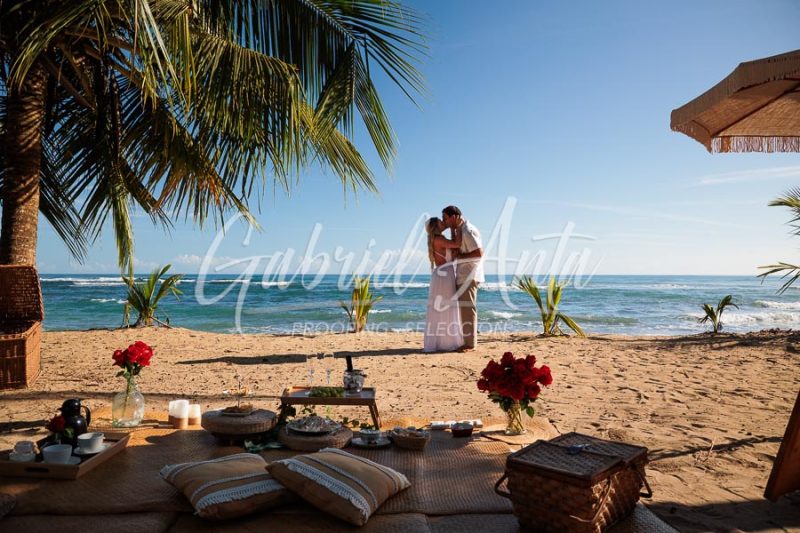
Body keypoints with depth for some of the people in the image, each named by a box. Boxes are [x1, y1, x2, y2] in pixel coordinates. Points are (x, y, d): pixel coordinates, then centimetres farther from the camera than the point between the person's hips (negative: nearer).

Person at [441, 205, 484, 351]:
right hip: (463, 276, 10)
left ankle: (470, 343, -1)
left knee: (468, 309, -6)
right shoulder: (459, 230, 14)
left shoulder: (468, 231, -16)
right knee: (464, 309, 12)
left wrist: (460, 256, -16)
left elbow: (479, 253, -22)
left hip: (469, 276, -10)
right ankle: (466, 341, 19)